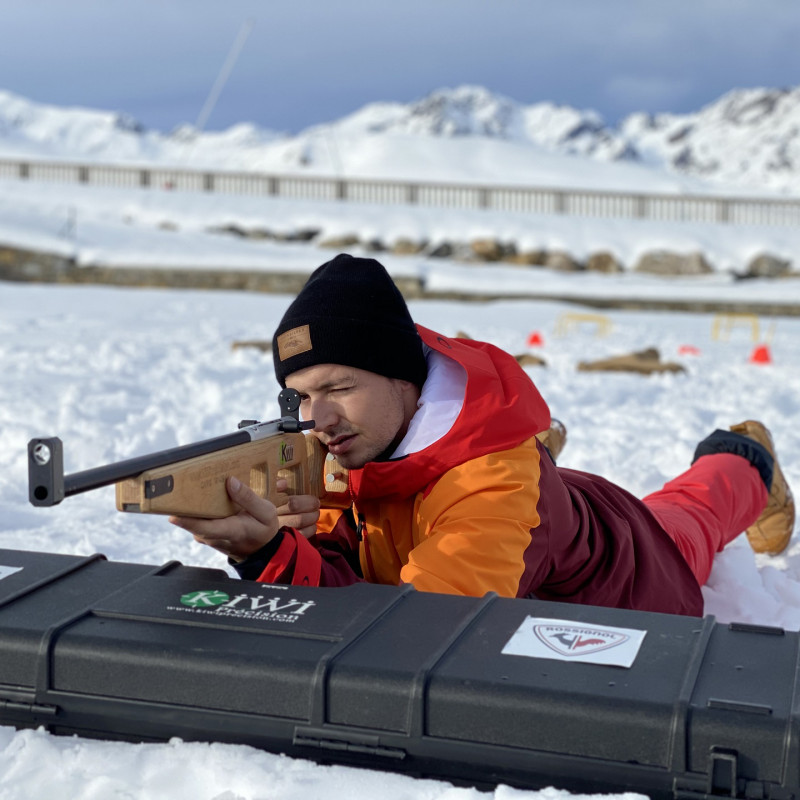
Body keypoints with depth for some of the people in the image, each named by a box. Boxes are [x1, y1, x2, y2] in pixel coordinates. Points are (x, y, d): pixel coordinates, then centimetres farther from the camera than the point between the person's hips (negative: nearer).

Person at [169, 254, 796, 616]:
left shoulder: (496, 477, -50)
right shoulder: (354, 437, -30)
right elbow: (339, 581, -32)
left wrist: (269, 550, -68)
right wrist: (263, 549, -54)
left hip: (624, 596, -3)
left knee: (681, 528, 32)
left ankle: (742, 465, 60)